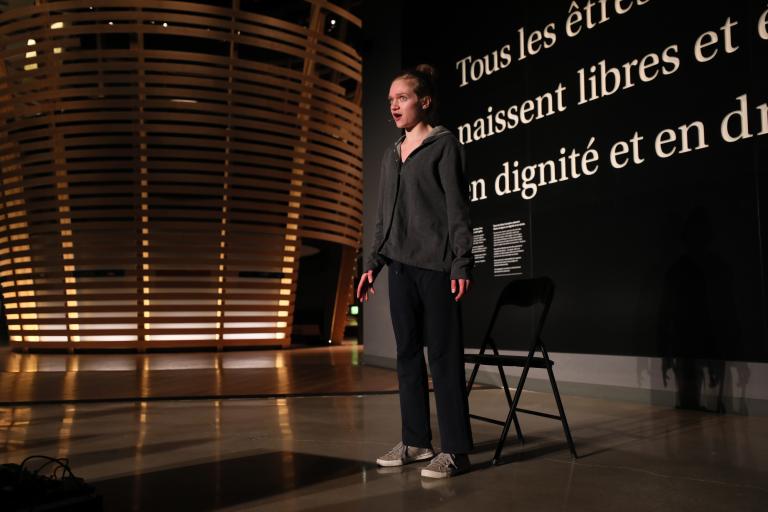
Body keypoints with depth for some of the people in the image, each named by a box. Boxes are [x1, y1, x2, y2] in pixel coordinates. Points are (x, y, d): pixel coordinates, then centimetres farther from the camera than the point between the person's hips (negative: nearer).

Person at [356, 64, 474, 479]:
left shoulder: (444, 144, 1)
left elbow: (457, 207, -6)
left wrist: (461, 263, -14)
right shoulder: (391, 155, 19)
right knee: (408, 353, 9)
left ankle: (455, 450, 3)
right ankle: (415, 440, 20)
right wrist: (373, 262, 14)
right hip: (400, 264, 7)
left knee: (443, 354, -5)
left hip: (435, 264, -7)